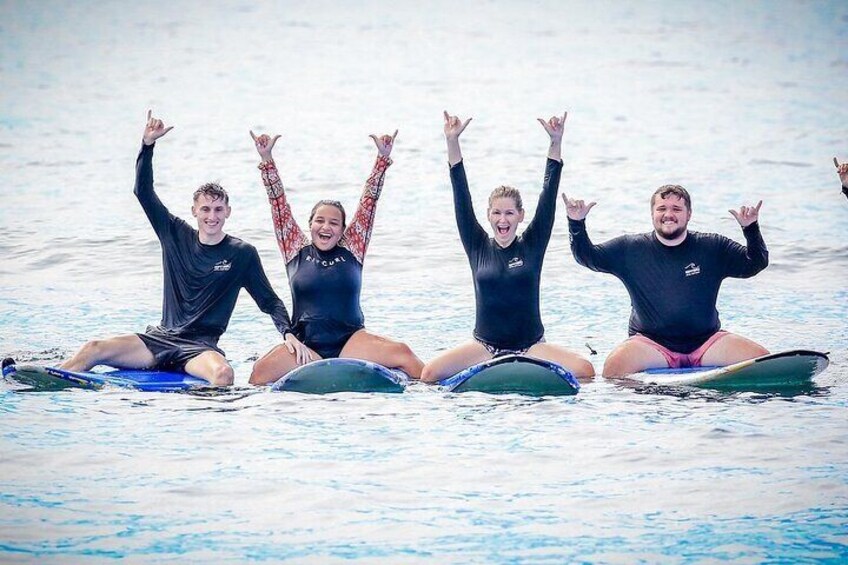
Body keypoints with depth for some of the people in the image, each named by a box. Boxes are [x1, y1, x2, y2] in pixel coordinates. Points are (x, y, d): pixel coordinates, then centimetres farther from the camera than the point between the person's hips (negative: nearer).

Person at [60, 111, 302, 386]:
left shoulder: (242, 254, 4)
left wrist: (288, 333, -11)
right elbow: (143, 191, 8)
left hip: (199, 348, -3)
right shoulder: (176, 235, 10)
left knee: (223, 374, -39)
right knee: (93, 350, -19)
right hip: (159, 338, 3)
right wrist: (148, 145, -2)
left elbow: (270, 302, 7)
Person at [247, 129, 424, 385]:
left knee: (403, 354, -25)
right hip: (307, 345, 0)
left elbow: (368, 202, 8)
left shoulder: (352, 251, 11)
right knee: (260, 371, -29)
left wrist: (383, 158, 3)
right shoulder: (297, 251, 10)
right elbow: (279, 204, 7)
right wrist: (266, 159, 1)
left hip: (350, 341, 0)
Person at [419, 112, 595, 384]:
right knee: (429, 374, -24)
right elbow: (462, 197, 1)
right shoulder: (478, 247, 6)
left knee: (585, 371, -25)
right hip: (485, 346, 0)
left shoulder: (532, 245, 5)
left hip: (531, 345, 0)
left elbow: (549, 196, -1)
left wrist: (556, 144, -10)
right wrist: (452, 143, -6)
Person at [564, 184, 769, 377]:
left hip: (705, 342, 2)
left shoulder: (713, 247, 7)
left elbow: (755, 264, 5)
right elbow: (587, 257, 6)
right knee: (614, 365, -33)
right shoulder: (630, 249, 5)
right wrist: (576, 223, -10)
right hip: (652, 344, -2)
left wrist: (750, 229, -12)